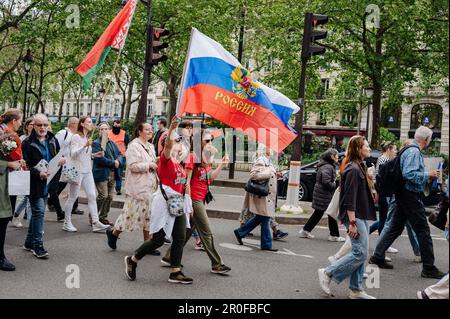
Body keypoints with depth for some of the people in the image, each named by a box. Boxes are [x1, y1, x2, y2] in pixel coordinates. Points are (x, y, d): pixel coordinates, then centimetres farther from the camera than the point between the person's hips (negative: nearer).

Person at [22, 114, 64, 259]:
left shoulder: (53, 140, 7)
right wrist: (38, 173, -26)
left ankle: (29, 242, 27)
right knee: (38, 212, -9)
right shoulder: (27, 143, -9)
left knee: (37, 212, 14)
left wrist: (61, 161, -4)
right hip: (34, 183, -6)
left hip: (47, 183, 6)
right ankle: (38, 245, -2)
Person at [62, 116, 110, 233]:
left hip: (87, 171, 7)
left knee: (92, 196, 0)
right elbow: (73, 154, -17)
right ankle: (67, 223, 11)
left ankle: (95, 222, -2)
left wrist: (94, 155, 5)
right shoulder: (76, 137, -8)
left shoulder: (88, 138, 16)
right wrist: (85, 146, -28)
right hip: (77, 171, -7)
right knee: (72, 197, 0)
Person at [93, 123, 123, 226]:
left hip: (113, 174, 7)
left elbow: (120, 154, 14)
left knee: (110, 196, 7)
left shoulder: (113, 143, 19)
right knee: (103, 196, -12)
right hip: (101, 174, -7)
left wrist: (118, 161, -9)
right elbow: (99, 158, -17)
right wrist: (113, 163, -14)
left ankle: (103, 217, 18)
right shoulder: (96, 143, -5)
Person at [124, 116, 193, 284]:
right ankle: (132, 260, 17)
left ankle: (175, 273, 12)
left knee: (180, 239, 5)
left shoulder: (178, 163, 15)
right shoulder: (165, 158, -9)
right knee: (158, 239, -2)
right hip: (164, 202, -8)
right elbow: (167, 146, -32)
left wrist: (187, 205, 23)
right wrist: (171, 129, -48)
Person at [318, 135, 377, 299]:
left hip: (361, 216, 10)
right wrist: (352, 222, -23)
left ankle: (356, 290, 15)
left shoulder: (360, 167, 16)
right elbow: (350, 199, -21)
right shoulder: (353, 169, -15)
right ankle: (328, 273, 0)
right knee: (360, 253, -10)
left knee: (360, 252, 9)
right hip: (354, 216, -10)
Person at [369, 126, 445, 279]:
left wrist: (427, 176, 17)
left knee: (395, 227, 14)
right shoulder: (414, 152, -16)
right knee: (423, 230, -3)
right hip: (410, 196, -10)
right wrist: (428, 175, -16)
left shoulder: (411, 150, 15)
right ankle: (428, 268, 3)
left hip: (404, 195, 10)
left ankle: (378, 256, 18)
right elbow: (409, 174, -26)